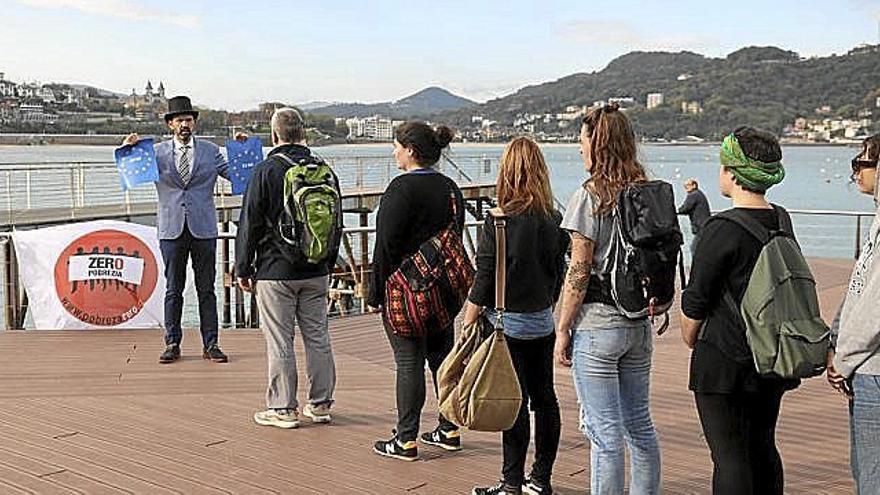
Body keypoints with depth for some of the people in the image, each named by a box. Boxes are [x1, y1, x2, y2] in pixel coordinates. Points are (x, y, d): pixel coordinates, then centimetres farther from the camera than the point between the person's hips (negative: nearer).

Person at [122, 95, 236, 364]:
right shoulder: (158, 152, 6)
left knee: (206, 290, 5)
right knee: (173, 291, 6)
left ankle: (210, 345, 12)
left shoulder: (210, 150, 8)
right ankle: (172, 344, 15)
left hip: (203, 229, 0)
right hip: (172, 230, 0)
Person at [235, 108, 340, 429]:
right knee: (317, 336, 11)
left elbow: (250, 224, -7)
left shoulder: (266, 171, -9)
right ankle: (320, 404, 19)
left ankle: (283, 408, 7)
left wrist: (243, 269, 1)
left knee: (280, 342, 2)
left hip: (275, 271, -5)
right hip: (316, 271, 5)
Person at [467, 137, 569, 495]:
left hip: (508, 324, -6)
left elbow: (483, 282, -14)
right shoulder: (554, 220, 2)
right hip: (544, 323, 6)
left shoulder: (500, 221, -15)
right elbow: (558, 274, 11)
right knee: (544, 398, 12)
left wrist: (467, 329, -7)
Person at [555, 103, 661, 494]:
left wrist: (563, 330, -6)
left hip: (597, 324, -7)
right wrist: (650, 306, 18)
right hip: (639, 324, 7)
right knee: (640, 425, 17)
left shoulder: (591, 196, -12)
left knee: (606, 433, 0)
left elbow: (579, 272, -13)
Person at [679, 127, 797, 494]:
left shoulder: (722, 231, -18)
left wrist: (690, 340, 6)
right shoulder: (782, 223, 5)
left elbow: (696, 301, -12)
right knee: (762, 447, 20)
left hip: (724, 361, -8)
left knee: (729, 456, -1)